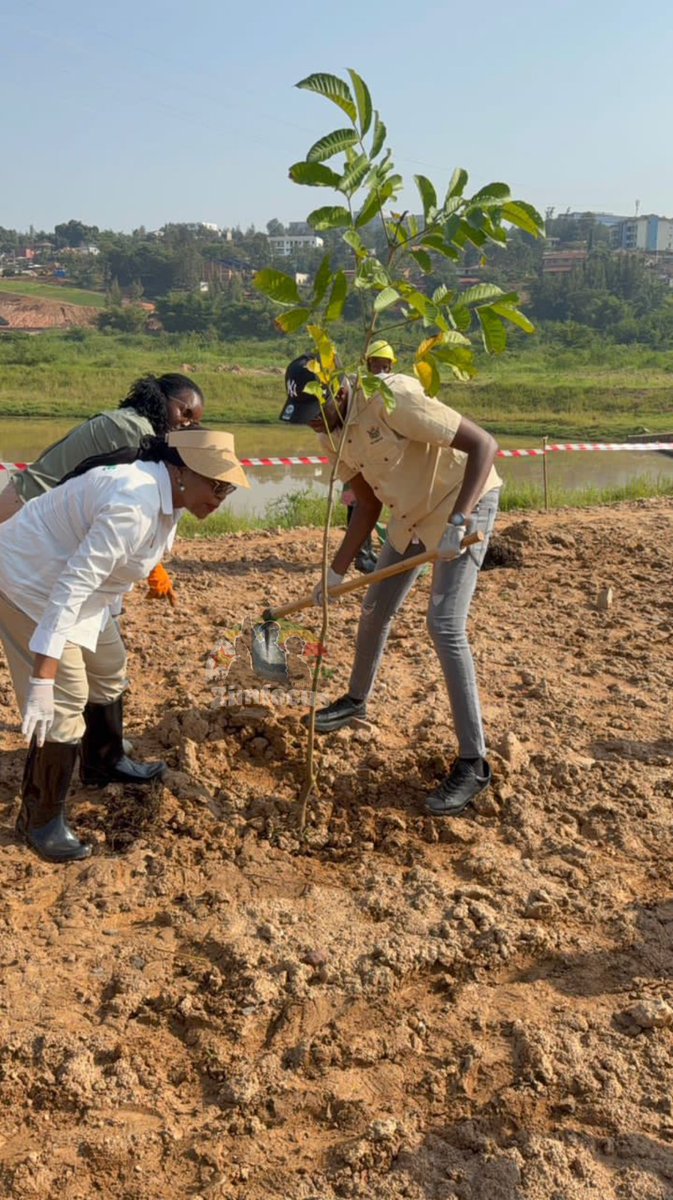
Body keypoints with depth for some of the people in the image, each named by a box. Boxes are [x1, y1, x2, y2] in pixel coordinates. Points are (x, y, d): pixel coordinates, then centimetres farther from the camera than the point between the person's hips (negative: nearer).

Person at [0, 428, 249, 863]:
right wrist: (43, 680, -40)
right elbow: (72, 587, -38)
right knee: (64, 699, -9)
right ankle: (41, 817, 7)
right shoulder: (135, 503, -33)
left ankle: (104, 763, 42)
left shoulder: (168, 494, -2)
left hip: (66, 579, 10)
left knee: (108, 668, 21)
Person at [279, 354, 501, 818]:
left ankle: (474, 764, -9)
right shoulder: (334, 434, -6)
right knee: (375, 610, 16)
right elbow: (368, 504, 6)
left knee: (445, 625, -17)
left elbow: (484, 444, -31)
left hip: (463, 502, -8)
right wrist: (337, 572, 5)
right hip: (410, 512, 8)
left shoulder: (392, 399, -31)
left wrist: (459, 519, -40)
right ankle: (357, 701, 43)